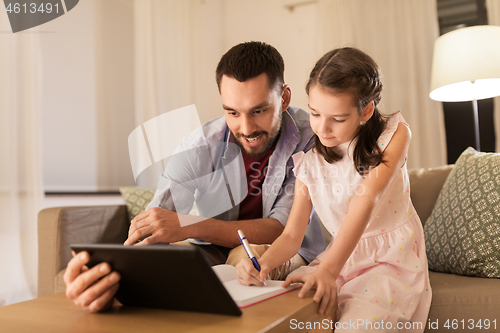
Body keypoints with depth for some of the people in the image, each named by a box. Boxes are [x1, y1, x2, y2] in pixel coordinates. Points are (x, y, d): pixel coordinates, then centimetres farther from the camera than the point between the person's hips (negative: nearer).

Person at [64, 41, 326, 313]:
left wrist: (187, 227, -37)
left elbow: (282, 230, -25)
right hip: (213, 252, 1)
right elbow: (147, 234, -23)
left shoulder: (311, 139, -21)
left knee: (250, 255, -33)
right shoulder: (199, 147, -17)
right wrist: (111, 274, -47)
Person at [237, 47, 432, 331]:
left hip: (393, 257, -3)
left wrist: (328, 269, -35)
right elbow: (292, 235, -2)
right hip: (343, 256, 3)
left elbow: (365, 200, -24)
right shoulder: (309, 161, -1)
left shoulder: (394, 133, -9)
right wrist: (263, 264, -25)